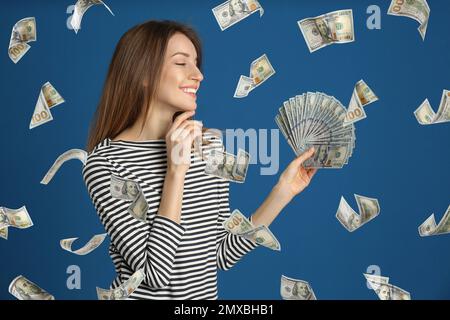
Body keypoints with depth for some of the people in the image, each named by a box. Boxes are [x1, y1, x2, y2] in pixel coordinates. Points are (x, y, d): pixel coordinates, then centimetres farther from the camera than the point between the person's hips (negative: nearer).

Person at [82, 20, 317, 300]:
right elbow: (154, 273, -22)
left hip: (207, 293, 5)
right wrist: (176, 169, -24)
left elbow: (222, 255, 1)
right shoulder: (105, 161, -17)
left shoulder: (211, 145, -2)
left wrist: (283, 191, -5)